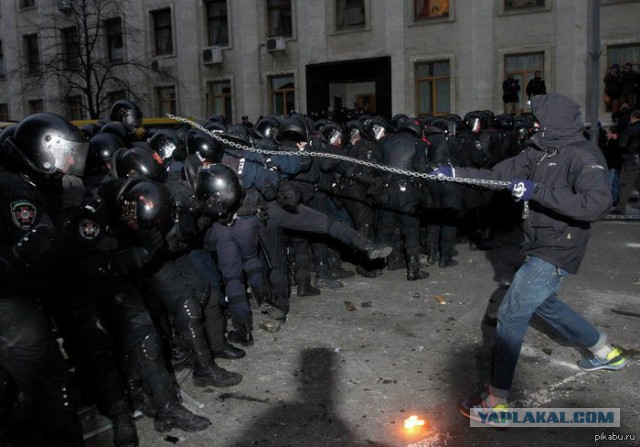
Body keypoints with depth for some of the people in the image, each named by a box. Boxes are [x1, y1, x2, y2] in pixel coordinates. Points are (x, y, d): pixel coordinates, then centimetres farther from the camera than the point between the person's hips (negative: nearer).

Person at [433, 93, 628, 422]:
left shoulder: (583, 156, -19)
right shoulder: (540, 152, 4)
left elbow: (597, 203, -34)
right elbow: (497, 175, 5)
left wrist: (537, 191, -34)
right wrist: (455, 173, -4)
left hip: (556, 253, -9)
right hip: (541, 247, 10)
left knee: (511, 317, -8)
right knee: (543, 303, 28)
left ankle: (496, 402, 2)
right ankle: (606, 353, 46)